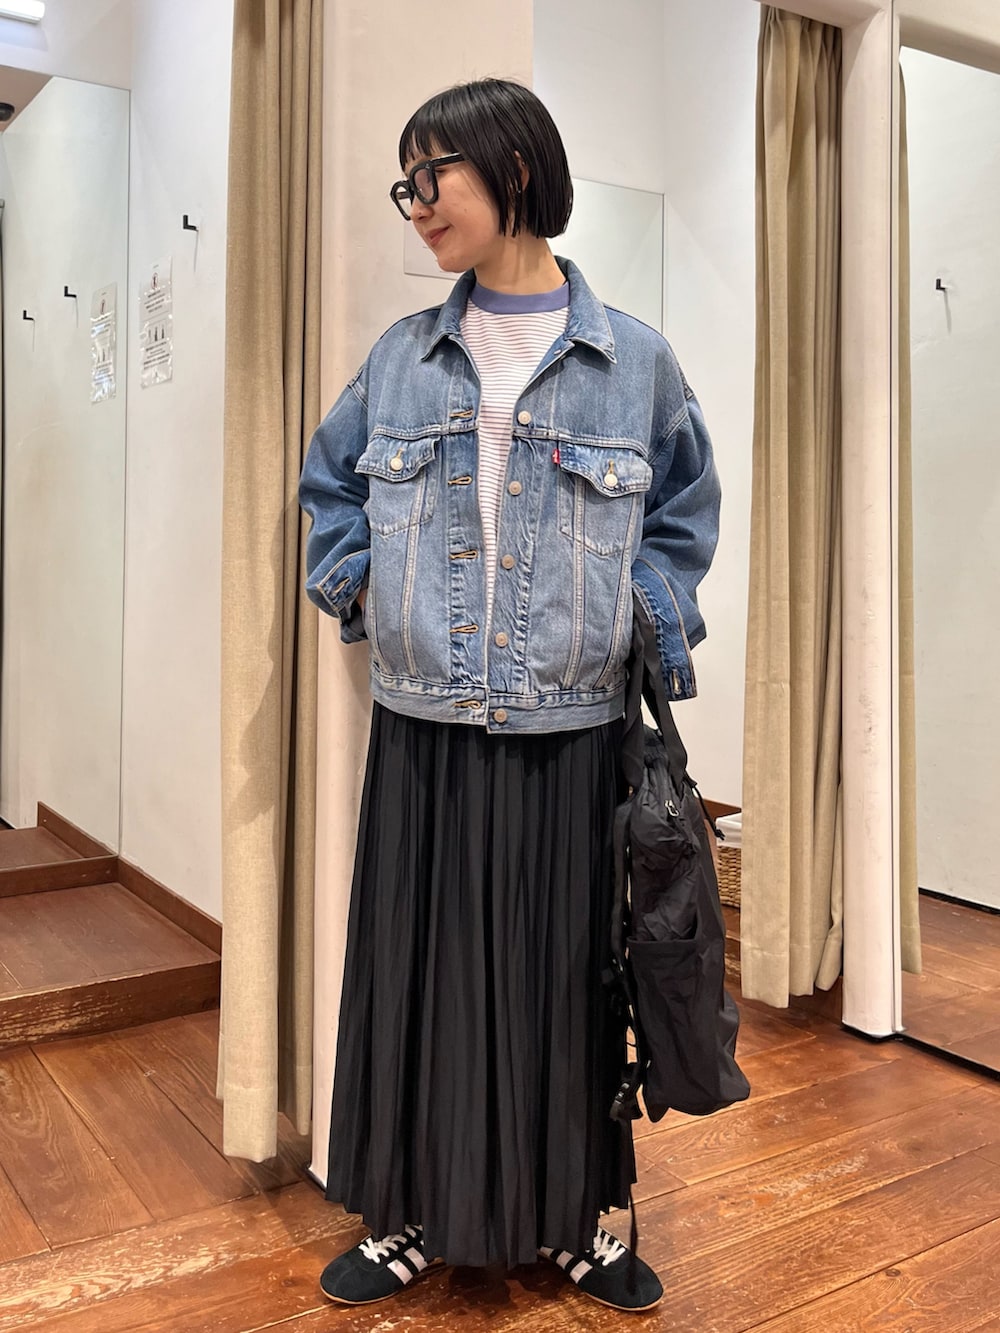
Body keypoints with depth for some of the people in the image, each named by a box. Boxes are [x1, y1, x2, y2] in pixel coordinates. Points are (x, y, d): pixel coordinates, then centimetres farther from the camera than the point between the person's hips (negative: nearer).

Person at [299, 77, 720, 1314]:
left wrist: (653, 625, 0)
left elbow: (682, 510, 12)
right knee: (416, 971, 9)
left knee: (568, 977, 10)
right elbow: (332, 482, 20)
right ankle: (411, 1213, 30)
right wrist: (356, 587, 6)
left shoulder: (633, 361, 1)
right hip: (422, 732, 2)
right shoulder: (399, 359, 6)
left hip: (570, 734, -1)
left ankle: (579, 1216, 31)